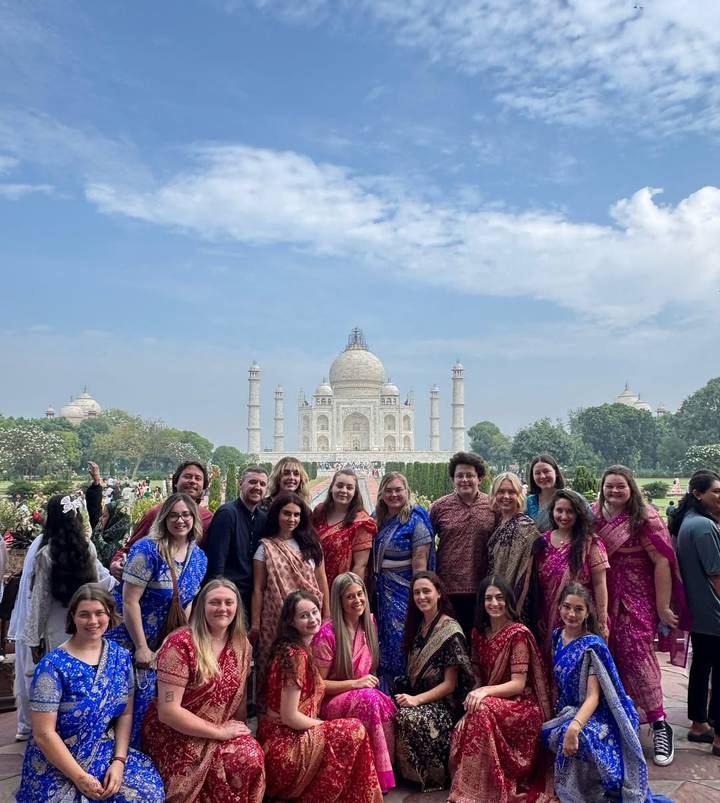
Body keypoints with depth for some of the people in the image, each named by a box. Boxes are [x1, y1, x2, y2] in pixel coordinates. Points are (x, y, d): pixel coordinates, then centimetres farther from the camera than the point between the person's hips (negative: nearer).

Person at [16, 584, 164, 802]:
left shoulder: (121, 657, 0)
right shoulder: (53, 666, -14)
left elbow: (125, 714, 4)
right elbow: (43, 734, -15)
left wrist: (119, 761, -9)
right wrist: (80, 777, -15)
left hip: (107, 754, 3)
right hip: (57, 767, -3)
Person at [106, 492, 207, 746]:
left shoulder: (199, 557, 2)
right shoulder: (147, 549, -16)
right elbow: (130, 601, -18)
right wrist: (141, 648, -17)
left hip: (168, 647, 6)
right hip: (132, 645, -6)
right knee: (134, 704, -2)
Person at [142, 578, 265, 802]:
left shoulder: (241, 645, 2)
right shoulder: (181, 644, -17)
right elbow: (168, 711, -21)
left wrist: (239, 731, 0)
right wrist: (219, 732, -17)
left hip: (222, 731, 6)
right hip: (174, 735, -5)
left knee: (251, 756, -23)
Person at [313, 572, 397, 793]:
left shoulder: (368, 624, 2)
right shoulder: (328, 633, -18)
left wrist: (368, 682, 0)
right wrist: (355, 684, -20)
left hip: (361, 695, 5)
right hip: (331, 701, -5)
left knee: (389, 706, -27)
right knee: (369, 698, -35)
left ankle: (384, 771, -11)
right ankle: (379, 777, -22)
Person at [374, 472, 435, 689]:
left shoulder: (415, 520, -10)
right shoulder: (379, 520, 9)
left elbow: (420, 565, -15)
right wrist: (373, 589, 8)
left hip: (404, 591, -7)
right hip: (383, 593, 7)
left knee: (401, 644, -3)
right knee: (383, 646, 13)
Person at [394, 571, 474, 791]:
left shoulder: (450, 631, -11)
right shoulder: (417, 625, 10)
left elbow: (450, 684, -11)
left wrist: (417, 699, -21)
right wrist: (407, 695, -1)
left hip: (442, 703, -6)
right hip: (416, 695, 6)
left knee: (408, 718, -33)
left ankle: (431, 776, -11)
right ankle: (395, 772, -7)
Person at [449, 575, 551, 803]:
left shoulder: (518, 633, -12)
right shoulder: (478, 633, 8)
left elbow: (518, 684, -16)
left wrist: (486, 691, -31)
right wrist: (474, 696, -9)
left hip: (522, 708, -5)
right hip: (492, 705, 5)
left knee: (483, 711, -35)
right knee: (462, 729, -27)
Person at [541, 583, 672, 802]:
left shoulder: (592, 645, -16)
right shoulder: (557, 636, 3)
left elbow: (593, 696, -24)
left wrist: (574, 726, -40)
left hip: (594, 714, -6)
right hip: (566, 711, 6)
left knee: (578, 736, -37)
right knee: (548, 735, -27)